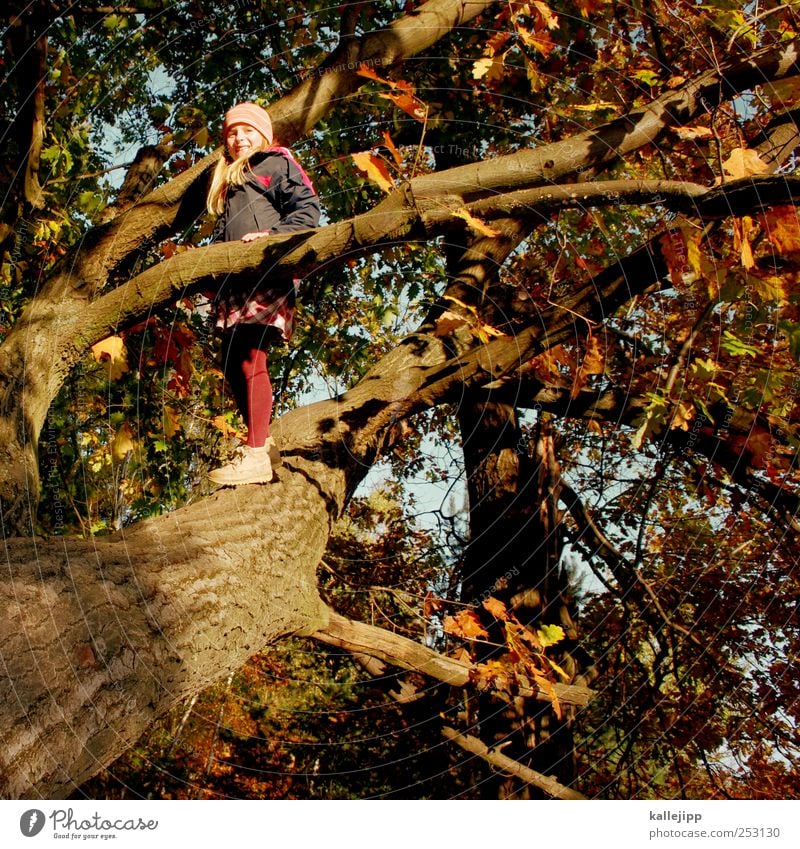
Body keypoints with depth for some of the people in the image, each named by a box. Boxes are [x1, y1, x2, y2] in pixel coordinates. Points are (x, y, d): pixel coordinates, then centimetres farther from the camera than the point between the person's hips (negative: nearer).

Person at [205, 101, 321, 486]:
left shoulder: (278, 163, 10)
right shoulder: (227, 180, 33)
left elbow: (308, 209, -3)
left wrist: (272, 235, -16)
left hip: (267, 273, -8)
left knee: (249, 358, -17)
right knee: (232, 363, 3)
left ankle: (256, 457, -18)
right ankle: (261, 441, 12)